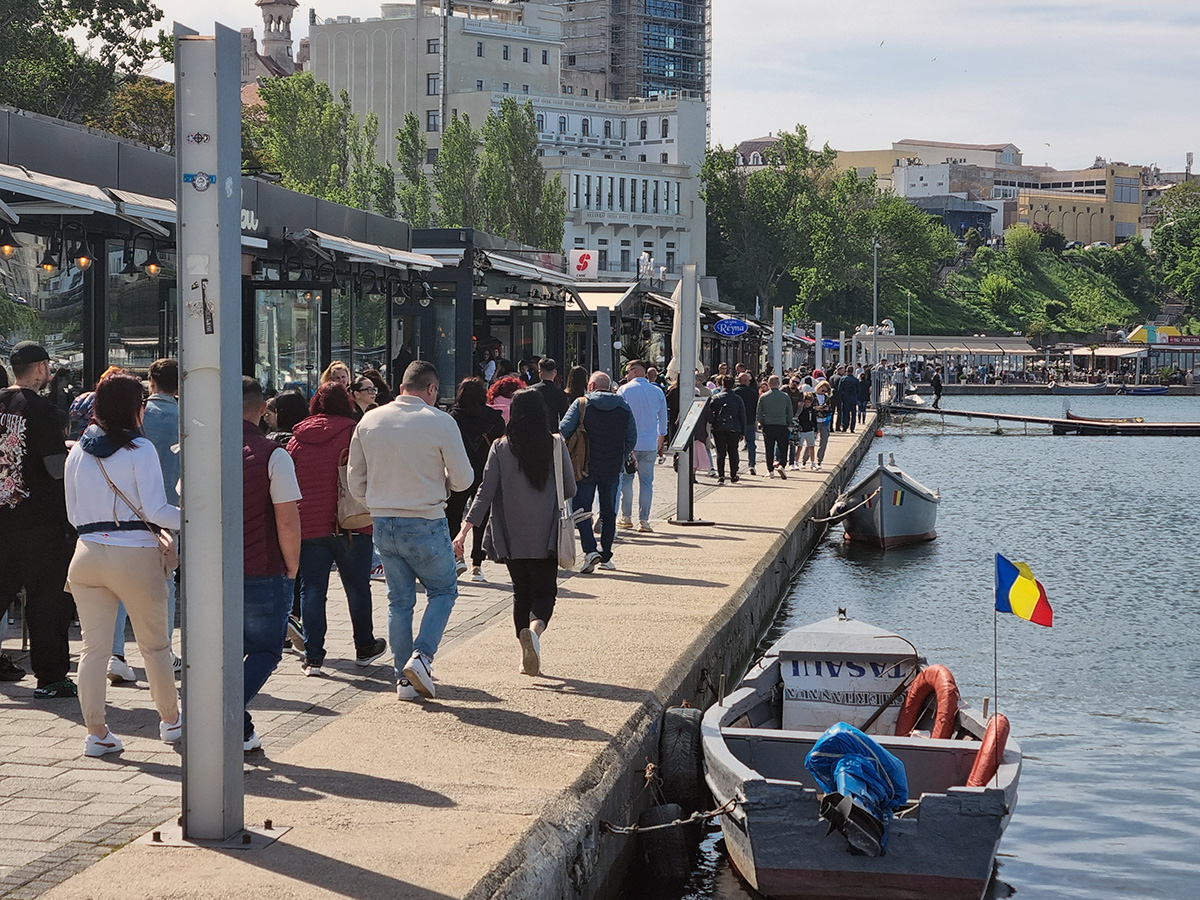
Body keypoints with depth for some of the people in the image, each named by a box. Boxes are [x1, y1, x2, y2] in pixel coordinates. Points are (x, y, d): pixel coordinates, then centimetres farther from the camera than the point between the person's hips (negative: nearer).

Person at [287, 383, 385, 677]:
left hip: (308, 526, 1)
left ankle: (313, 655, -3)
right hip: (351, 525, -1)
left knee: (312, 590, 4)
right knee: (357, 587, 13)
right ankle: (364, 648, 26)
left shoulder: (298, 438, 5)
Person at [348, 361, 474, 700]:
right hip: (424, 524, -4)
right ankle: (421, 656, -5)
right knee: (443, 590, 14)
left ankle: (405, 678, 15)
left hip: (383, 524, 4)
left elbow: (355, 479, 9)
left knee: (399, 600, 15)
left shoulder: (369, 422, 3)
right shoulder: (440, 423, -10)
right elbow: (463, 479, -6)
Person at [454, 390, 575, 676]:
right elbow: (569, 490, 1)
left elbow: (485, 492, -9)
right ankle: (535, 630, -24)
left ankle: (526, 653, 16)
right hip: (546, 537, -1)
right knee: (545, 591, 6)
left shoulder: (500, 448, -5)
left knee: (521, 593, 16)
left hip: (512, 537, 1)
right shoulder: (556, 445, -5)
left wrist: (465, 530, -9)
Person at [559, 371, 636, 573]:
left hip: (586, 466, -3)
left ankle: (590, 550, -14)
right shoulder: (623, 407, 5)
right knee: (609, 511, 13)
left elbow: (564, 429, -13)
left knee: (581, 509, 3)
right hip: (613, 469, 3)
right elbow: (632, 438, 7)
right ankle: (606, 556, 15)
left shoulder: (582, 404, -6)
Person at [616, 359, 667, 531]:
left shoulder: (624, 390, -4)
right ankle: (643, 520, 0)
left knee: (626, 479, 9)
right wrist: (660, 443, 24)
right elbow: (663, 421, 13)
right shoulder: (657, 392, 6)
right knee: (646, 481, 4)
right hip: (650, 444, 2)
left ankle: (626, 517, 12)